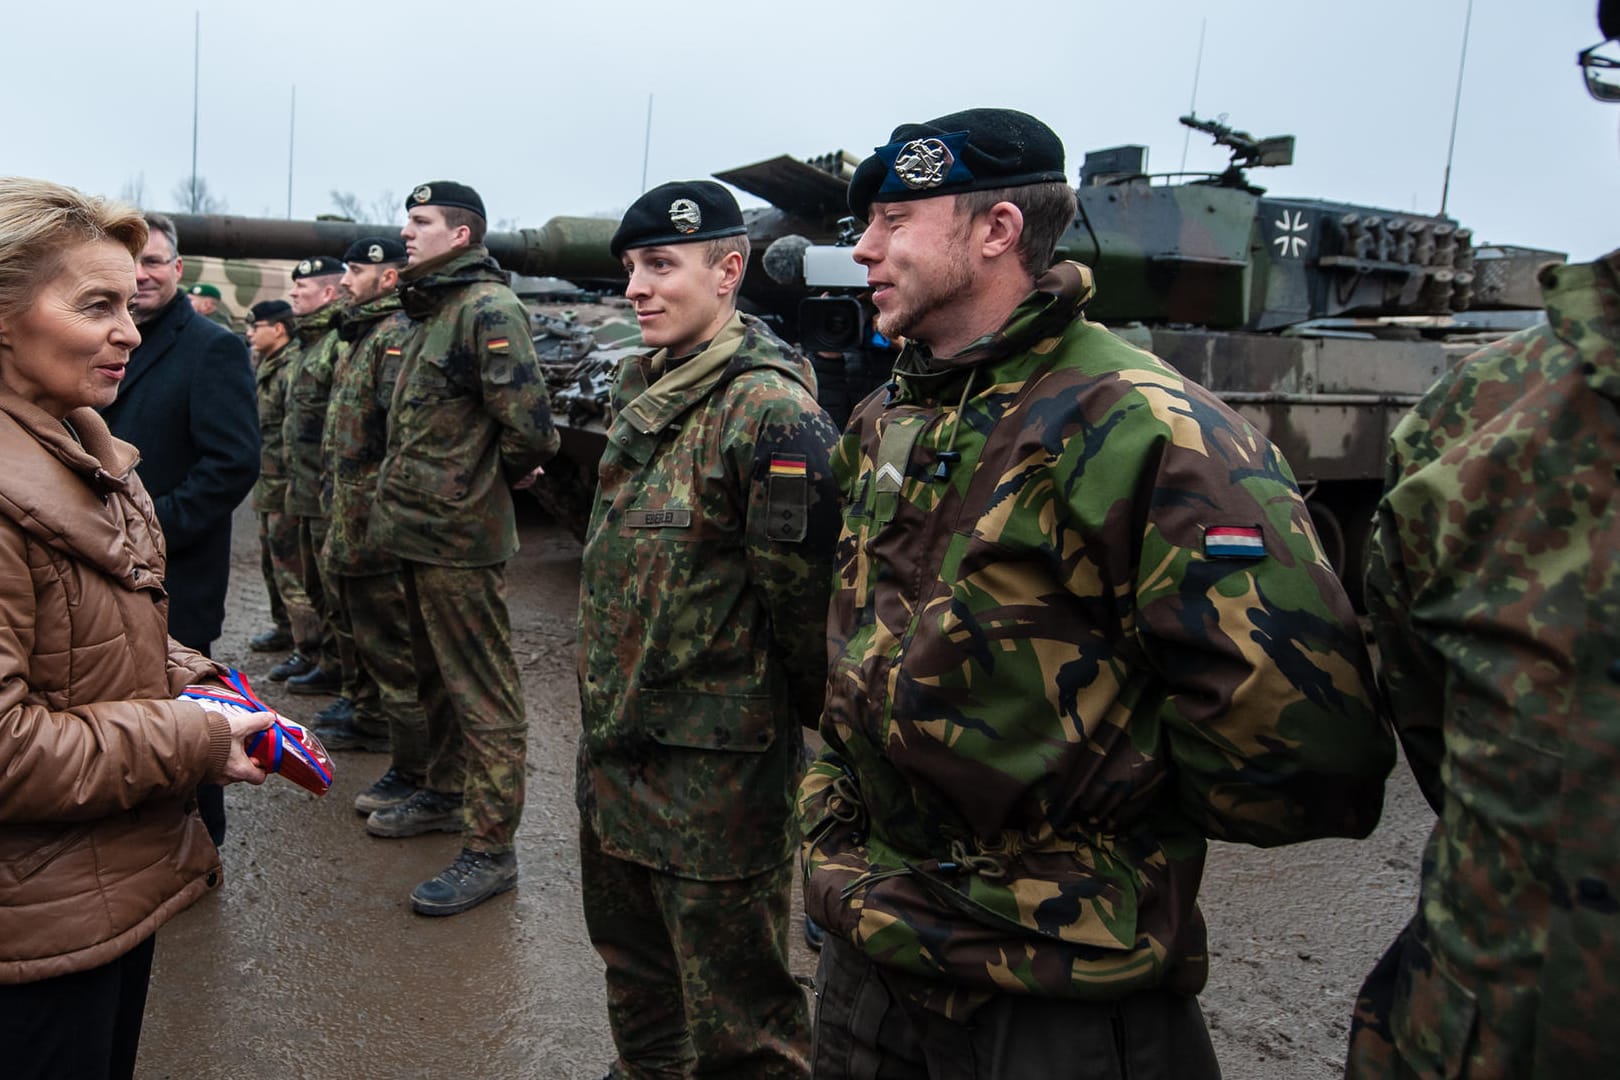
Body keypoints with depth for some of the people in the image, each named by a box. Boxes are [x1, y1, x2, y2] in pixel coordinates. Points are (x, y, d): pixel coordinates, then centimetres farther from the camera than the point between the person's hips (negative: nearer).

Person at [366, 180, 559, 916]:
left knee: (482, 692, -2)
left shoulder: (487, 309, -17)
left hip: (459, 535, -10)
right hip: (419, 527, 10)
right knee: (436, 675, 22)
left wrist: (496, 478, -9)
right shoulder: (433, 310, 15)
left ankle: (491, 847, 7)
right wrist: (406, 489, 13)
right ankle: (446, 793, 39)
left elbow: (529, 425, -26)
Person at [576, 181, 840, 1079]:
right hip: (615, 738, 9)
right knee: (633, 965, 27)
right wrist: (605, 702, 18)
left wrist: (805, 711, -8)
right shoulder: (641, 388, 8)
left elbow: (803, 593, -21)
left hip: (715, 763, -9)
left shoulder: (768, 409, -21)